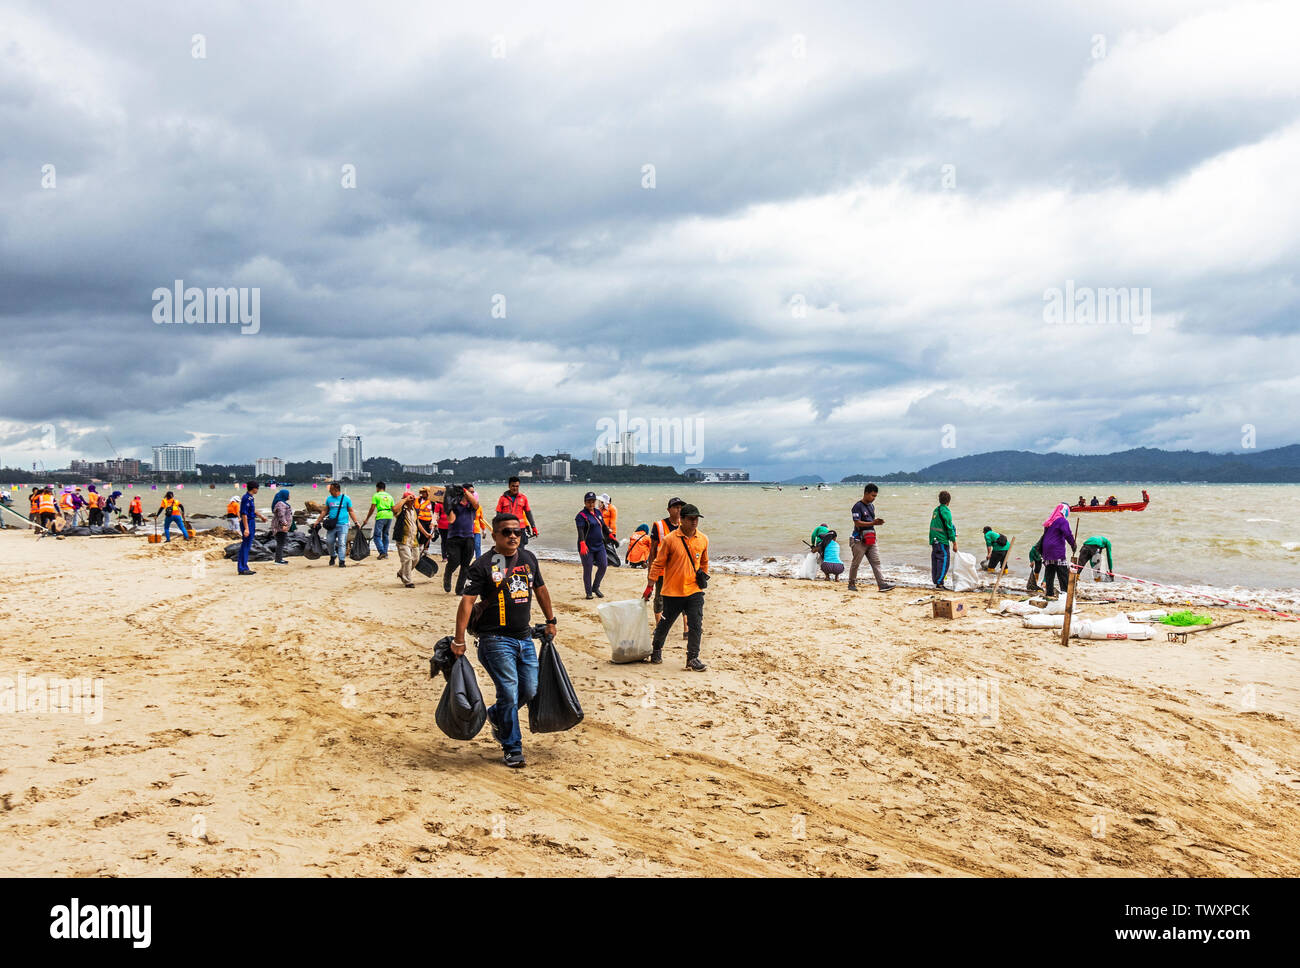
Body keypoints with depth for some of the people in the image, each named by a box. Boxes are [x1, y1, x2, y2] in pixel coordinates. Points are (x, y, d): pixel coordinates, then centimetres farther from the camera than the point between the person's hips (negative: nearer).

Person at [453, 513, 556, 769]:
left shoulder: (528, 558, 10)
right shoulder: (484, 564, -8)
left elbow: (540, 589, 24)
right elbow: (467, 601, -12)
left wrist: (550, 621, 28)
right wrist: (459, 640, -16)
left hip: (525, 638, 6)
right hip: (497, 640, -6)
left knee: (530, 690, 7)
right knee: (509, 693, -6)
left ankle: (495, 714, 36)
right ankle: (512, 748, 9)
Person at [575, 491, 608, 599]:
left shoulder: (598, 512, 12)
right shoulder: (581, 515, -11)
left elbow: (603, 526, 25)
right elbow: (580, 531, -23)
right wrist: (582, 544, -35)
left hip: (599, 545, 6)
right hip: (587, 547, -6)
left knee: (603, 565, 1)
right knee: (587, 569, -1)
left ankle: (595, 587, 21)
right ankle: (589, 592, 12)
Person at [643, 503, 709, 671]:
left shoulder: (703, 540, 3)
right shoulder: (669, 540, -9)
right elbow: (658, 564, -3)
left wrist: (703, 575, 10)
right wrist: (650, 586, -3)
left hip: (694, 590, 3)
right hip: (672, 591, -2)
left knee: (696, 626, -4)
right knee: (665, 624, 11)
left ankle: (693, 658, 6)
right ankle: (656, 650, 35)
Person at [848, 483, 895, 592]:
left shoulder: (871, 506, 15)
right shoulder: (858, 506, -12)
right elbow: (857, 523, -20)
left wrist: (877, 521, 2)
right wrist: (873, 523, -25)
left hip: (870, 540, 8)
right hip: (859, 540, -7)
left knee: (876, 562, -1)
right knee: (855, 563, 3)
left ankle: (882, 584, -5)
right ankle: (851, 584, 15)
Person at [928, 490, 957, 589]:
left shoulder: (936, 510, 13)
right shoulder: (945, 511, -13)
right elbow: (949, 528, -14)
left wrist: (952, 534, 30)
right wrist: (954, 543, -9)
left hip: (934, 540, 8)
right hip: (942, 540, -8)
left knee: (935, 561, 10)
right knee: (944, 561, -6)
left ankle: (936, 582, 13)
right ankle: (939, 582, -11)